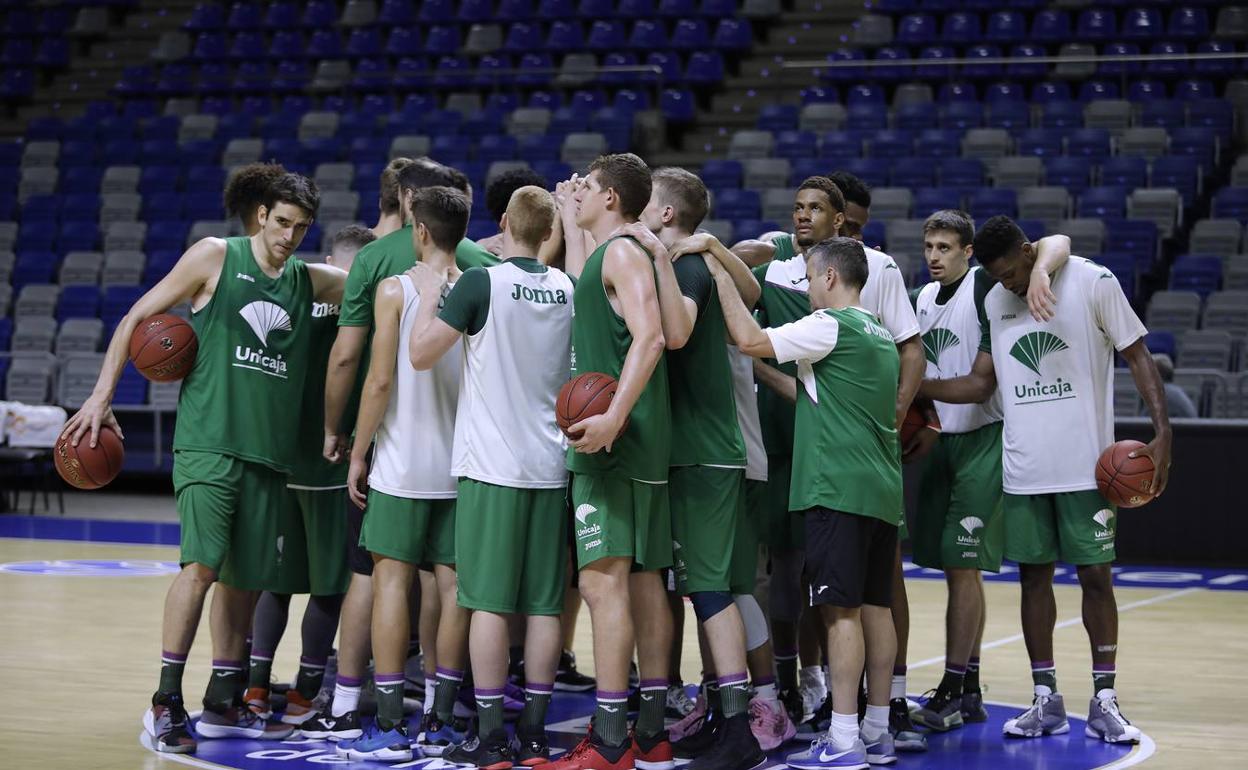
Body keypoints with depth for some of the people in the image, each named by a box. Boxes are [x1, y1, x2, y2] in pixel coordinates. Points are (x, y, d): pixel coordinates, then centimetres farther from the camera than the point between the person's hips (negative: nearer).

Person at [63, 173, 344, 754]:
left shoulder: (312, 281, 12)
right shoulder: (216, 257, 0)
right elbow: (136, 319, 3)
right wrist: (101, 396, -4)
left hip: (268, 451, 5)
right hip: (207, 441, -5)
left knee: (246, 577, 9)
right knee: (202, 564, -17)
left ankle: (223, 705, 22)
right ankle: (165, 701, -10)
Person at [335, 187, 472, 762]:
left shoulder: (396, 290, -7)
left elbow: (380, 380, -11)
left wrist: (358, 454, -2)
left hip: (404, 463, -4)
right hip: (462, 463, 4)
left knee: (391, 581, 0)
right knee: (452, 584, 7)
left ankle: (390, 729, -3)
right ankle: (440, 726, 11)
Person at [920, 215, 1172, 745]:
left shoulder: (1093, 283, -6)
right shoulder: (994, 302, 8)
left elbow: (1137, 355, -6)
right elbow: (980, 383, 13)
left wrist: (1162, 432, -15)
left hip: (1086, 464, -4)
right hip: (1023, 469, 4)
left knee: (1095, 574, 0)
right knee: (1033, 575, 7)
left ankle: (1104, 701, 8)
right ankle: (1046, 701, 15)